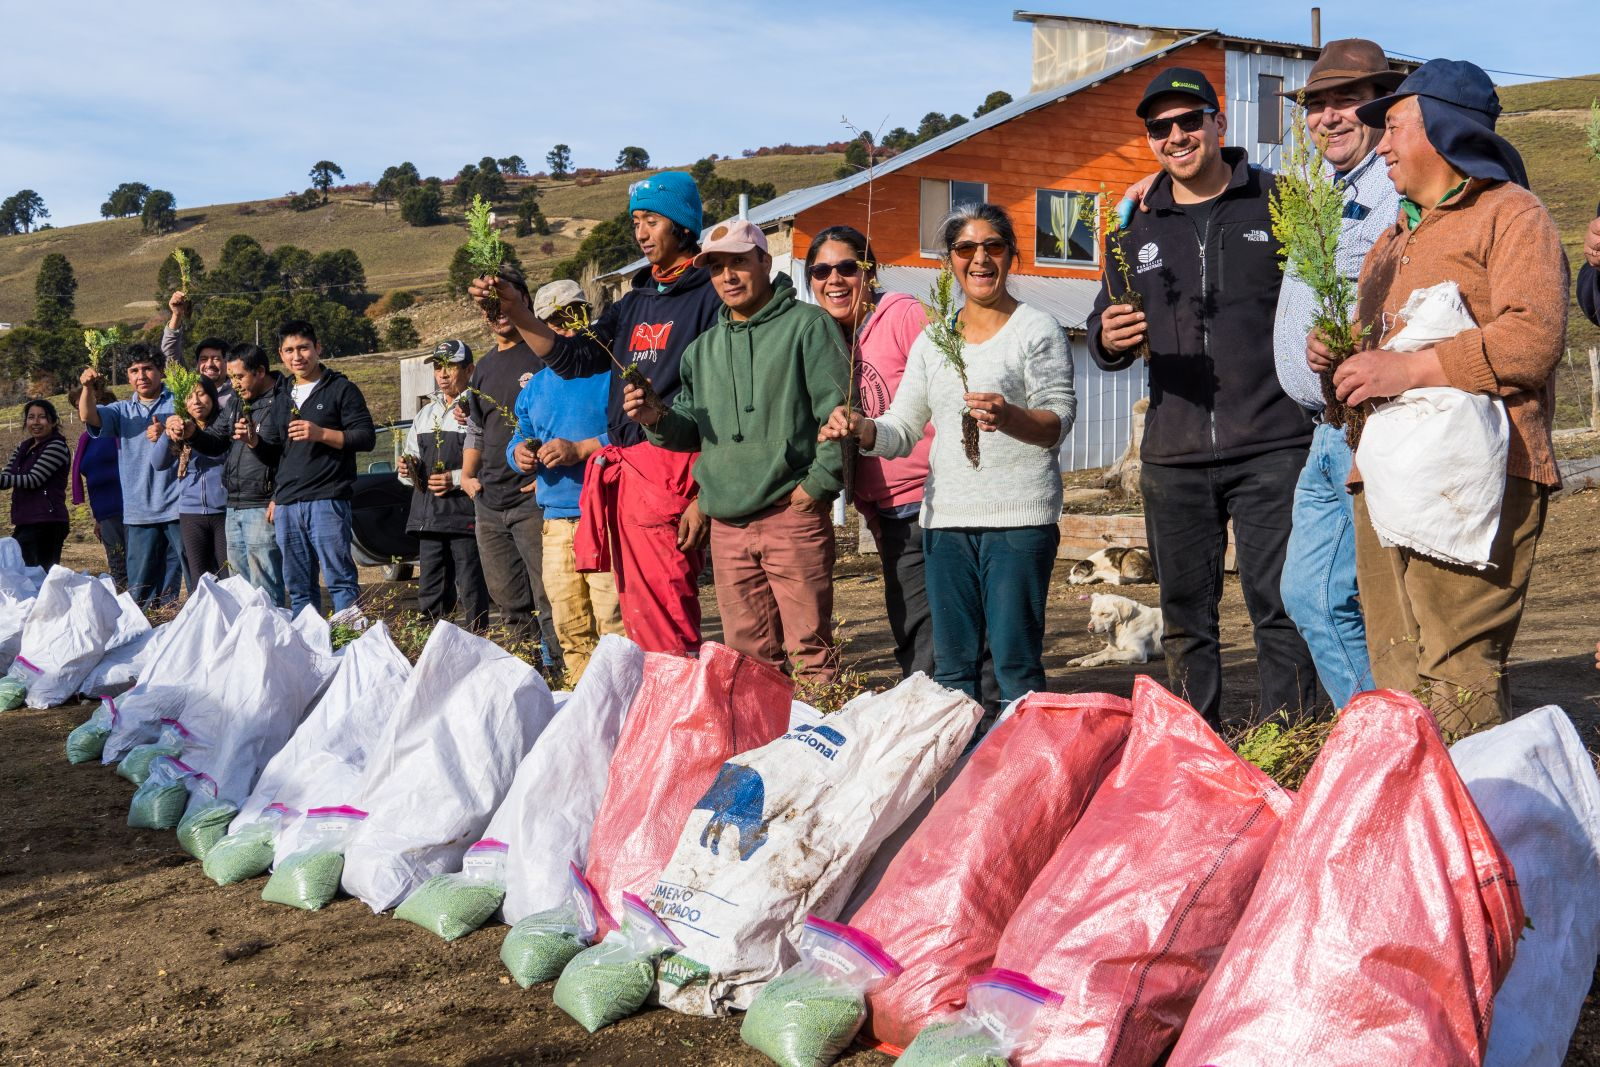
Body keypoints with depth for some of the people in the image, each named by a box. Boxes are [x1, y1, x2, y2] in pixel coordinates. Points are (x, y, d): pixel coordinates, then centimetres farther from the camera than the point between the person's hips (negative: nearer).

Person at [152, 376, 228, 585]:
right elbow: (158, 462, 0)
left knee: (229, 578, -7)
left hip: (224, 510, -4)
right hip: (191, 514, 4)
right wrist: (168, 434, -18)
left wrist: (194, 434, -36)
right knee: (199, 581, 6)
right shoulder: (181, 428, 12)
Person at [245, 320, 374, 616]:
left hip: (327, 501, -6)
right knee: (297, 586, 8)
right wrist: (254, 440, 2)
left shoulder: (341, 389, 3)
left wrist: (321, 434, -16)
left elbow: (366, 438, -5)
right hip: (287, 505, 6)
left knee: (339, 578, -10)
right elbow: (271, 455, 23)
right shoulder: (283, 401, 22)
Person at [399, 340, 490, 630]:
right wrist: (408, 470, 7)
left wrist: (456, 479, -18)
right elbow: (411, 459, 29)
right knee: (430, 596, 11)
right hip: (428, 516, 7)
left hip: (465, 515, -7)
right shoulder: (426, 414, 21)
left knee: (473, 595, -4)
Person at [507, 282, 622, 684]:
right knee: (568, 627, 10)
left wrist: (580, 450, -19)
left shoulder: (611, 370, -4)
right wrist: (520, 452, 7)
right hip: (556, 519, 7)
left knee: (614, 622, -12)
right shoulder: (536, 385, 21)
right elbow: (520, 436, 30)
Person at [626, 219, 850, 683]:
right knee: (746, 652, 10)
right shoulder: (704, 347, 19)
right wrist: (658, 419, 2)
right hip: (726, 525, 6)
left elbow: (839, 413, -7)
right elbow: (693, 431, 22)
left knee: (808, 646, -5)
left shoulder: (806, 325, -1)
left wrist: (816, 485, -12)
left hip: (792, 516, -6)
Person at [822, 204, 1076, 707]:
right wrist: (860, 429, -6)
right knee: (951, 663, 7)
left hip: (1020, 515, -5)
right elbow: (903, 429, 15)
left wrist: (1009, 417, -27)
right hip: (946, 516, 5)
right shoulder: (932, 339, 17)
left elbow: (1059, 420, -6)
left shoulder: (1036, 329, 2)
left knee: (1015, 659, -8)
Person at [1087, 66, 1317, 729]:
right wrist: (1108, 339, -4)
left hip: (1272, 447, -4)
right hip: (1174, 456, 4)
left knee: (1279, 607, -5)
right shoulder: (1138, 228, 14)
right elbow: (1103, 326, 19)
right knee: (1185, 618, 9)